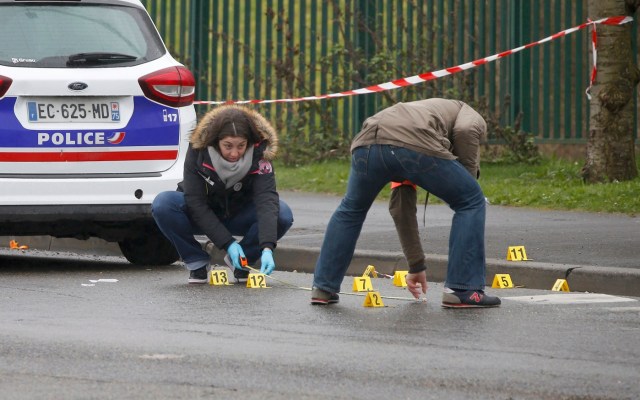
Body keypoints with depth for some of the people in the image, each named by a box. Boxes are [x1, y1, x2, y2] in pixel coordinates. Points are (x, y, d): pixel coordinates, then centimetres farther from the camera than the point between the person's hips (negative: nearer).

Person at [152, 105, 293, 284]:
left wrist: (267, 248, -47)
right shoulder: (197, 150, -26)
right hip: (201, 218, -1)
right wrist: (228, 244, -32)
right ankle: (197, 263, -11)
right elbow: (195, 202, -26)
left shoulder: (259, 153, -24)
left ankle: (240, 262, -4)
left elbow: (267, 200, -33)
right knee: (163, 204, -31)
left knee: (282, 214, -28)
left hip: (239, 215, 1)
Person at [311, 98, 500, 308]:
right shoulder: (471, 116, 32)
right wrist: (468, 173, 20)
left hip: (366, 143, 6)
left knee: (351, 210, 33)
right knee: (470, 203, 16)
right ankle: (463, 290, 13)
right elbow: (465, 131, 3)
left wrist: (416, 266, 48)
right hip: (418, 145, -6)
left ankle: (323, 287, 31)